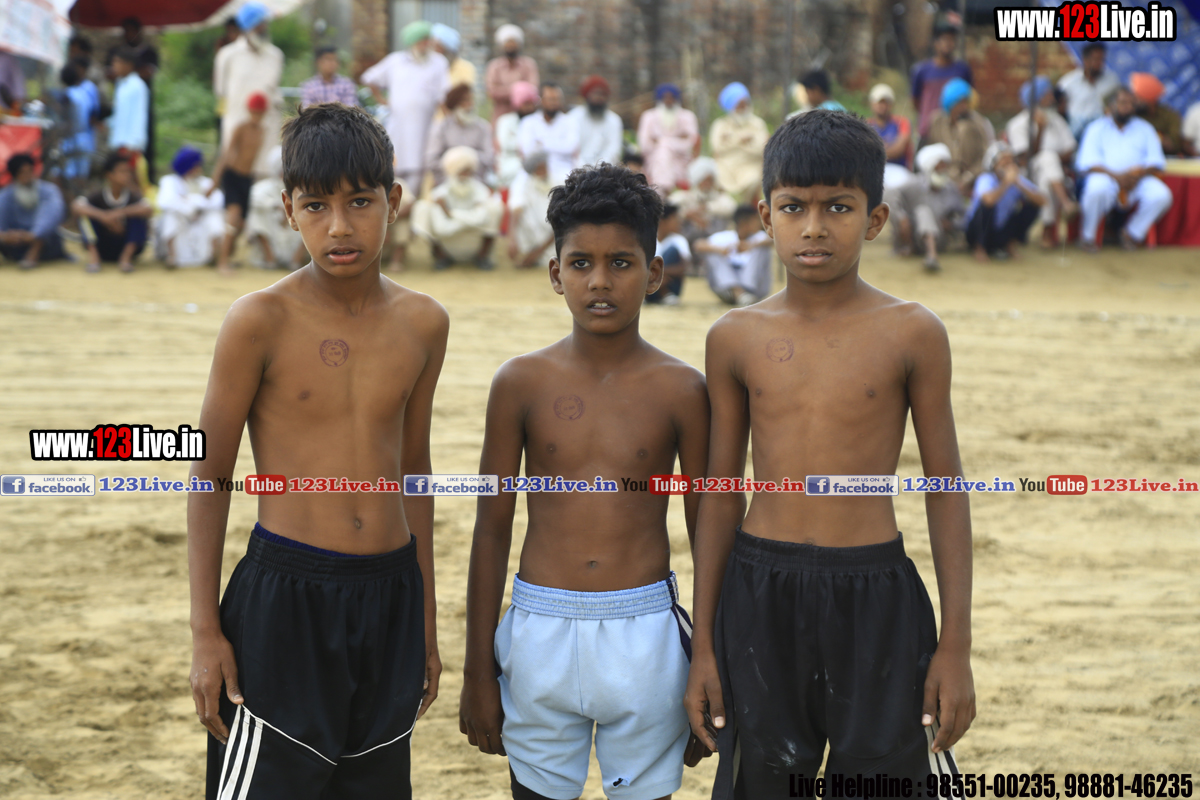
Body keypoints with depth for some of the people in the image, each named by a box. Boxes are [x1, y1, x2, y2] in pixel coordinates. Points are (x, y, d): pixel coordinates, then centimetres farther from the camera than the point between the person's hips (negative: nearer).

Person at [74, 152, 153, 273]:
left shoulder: (133, 196, -10)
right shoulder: (98, 195, -10)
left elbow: (149, 210, -30)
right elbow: (78, 207, -29)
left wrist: (121, 212, -39)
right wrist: (104, 216, -42)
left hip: (127, 246, 0)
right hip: (102, 247, 0)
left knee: (139, 214, -22)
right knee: (87, 214, -20)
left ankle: (126, 258, -23)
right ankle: (93, 256, -22)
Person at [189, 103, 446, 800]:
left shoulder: (423, 323, 4)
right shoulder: (262, 322, -9)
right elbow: (211, 475, -3)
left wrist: (427, 621, 17)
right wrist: (206, 631, -5)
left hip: (389, 594, 4)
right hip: (285, 595, -4)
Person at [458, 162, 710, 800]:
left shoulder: (681, 391, -1)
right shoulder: (522, 383, 0)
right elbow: (492, 530, 5)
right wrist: (477, 672, 5)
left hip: (644, 637, -1)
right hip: (539, 633, 1)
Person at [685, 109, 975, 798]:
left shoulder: (911, 334, -3)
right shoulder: (737, 338, 3)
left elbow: (945, 489, 0)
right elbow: (722, 492, 9)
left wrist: (956, 645, -3)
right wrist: (703, 645, 8)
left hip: (877, 601, -2)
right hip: (759, 597, 2)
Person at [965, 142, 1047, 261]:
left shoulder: (1019, 180, -5)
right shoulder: (986, 180, -22)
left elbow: (1042, 201, -16)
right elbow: (989, 199, -47)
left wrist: (1019, 185, -25)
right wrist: (1007, 182, -32)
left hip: (1003, 232, 5)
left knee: (1032, 205, -10)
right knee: (987, 205, -34)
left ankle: (1011, 245, 5)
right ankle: (980, 249, -13)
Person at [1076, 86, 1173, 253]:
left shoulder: (1145, 129, 20)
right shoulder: (1097, 128, 12)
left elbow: (1156, 161, 8)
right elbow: (1087, 163, -3)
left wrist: (1139, 174, -15)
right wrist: (1115, 176, -20)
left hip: (1139, 181, 3)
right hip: (1106, 177, -3)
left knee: (1161, 195, -27)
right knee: (1098, 189, -39)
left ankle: (1133, 233, -3)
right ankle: (1087, 235, -14)